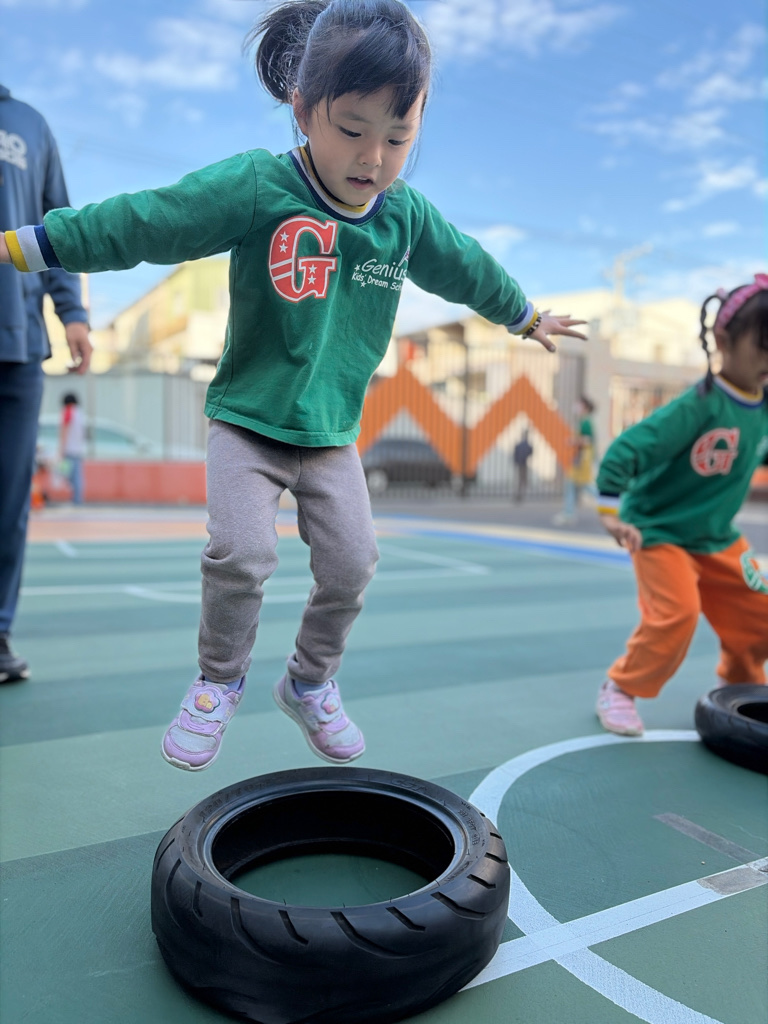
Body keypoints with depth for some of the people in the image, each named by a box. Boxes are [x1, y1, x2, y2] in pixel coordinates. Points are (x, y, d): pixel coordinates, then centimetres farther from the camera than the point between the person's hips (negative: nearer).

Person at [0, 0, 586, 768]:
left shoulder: (408, 215, 1)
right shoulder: (255, 188, -14)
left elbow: (467, 270, 18)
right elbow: (136, 223, -17)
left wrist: (528, 318, 32)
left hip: (332, 432, 4)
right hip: (246, 421, -3)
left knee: (351, 563, -2)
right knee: (240, 552, -18)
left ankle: (310, 682, 25)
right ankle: (219, 679, 12)